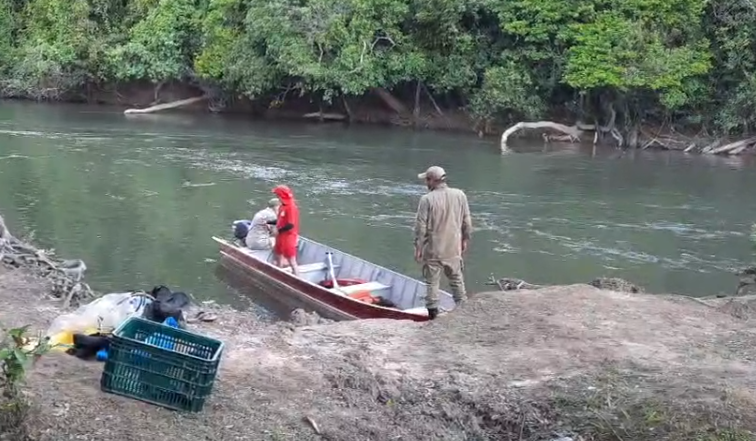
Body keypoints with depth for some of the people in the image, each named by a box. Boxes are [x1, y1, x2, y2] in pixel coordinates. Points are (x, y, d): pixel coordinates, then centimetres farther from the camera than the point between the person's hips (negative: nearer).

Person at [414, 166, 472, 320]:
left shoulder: (427, 199, -15)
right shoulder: (460, 195, -3)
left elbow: (421, 226, -13)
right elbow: (467, 221, 4)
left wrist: (418, 246, -4)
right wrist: (465, 239, 17)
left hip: (433, 249, -4)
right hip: (454, 248, 4)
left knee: (432, 281, 8)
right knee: (456, 278, 18)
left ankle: (432, 309, 12)